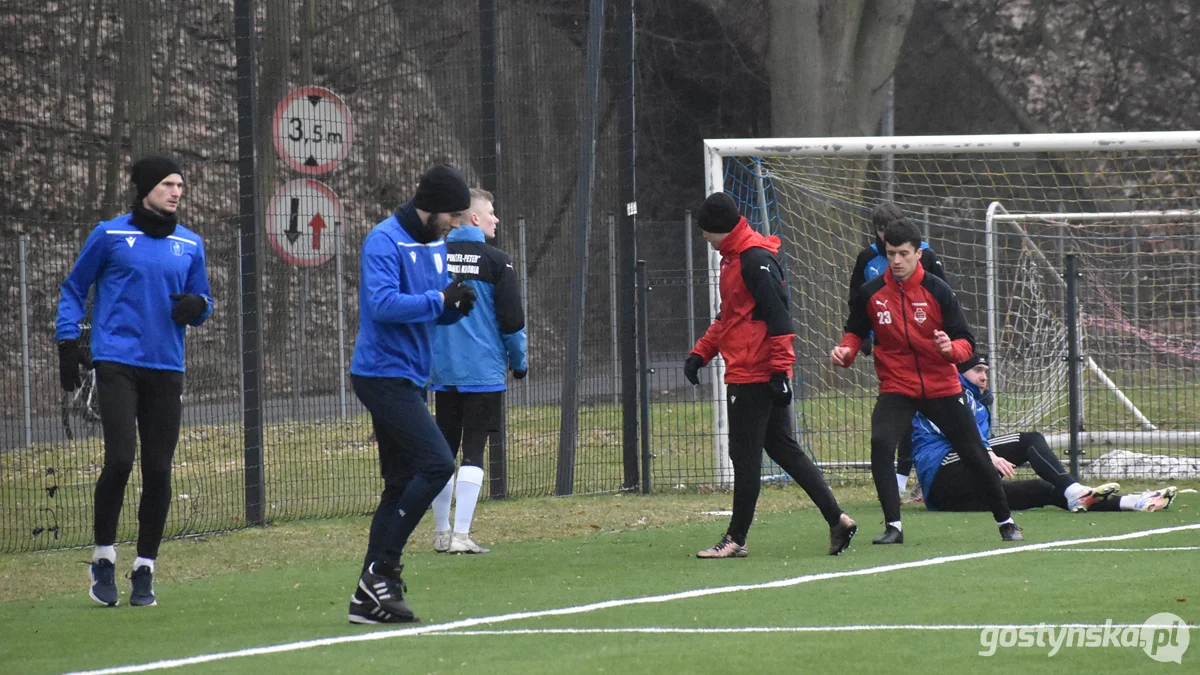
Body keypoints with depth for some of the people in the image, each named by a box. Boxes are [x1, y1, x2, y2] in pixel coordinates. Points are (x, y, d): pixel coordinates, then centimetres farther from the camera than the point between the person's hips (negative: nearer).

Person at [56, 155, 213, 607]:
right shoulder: (110, 236, 1)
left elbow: (202, 304, 19)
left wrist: (197, 306, -5)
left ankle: (144, 570, 12)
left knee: (158, 470, 2)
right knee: (120, 459, -15)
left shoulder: (189, 244, 11)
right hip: (117, 363, -4)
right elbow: (73, 290, 10)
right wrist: (68, 341, -1)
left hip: (166, 369, 4)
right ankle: (103, 558, 2)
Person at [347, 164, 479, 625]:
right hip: (384, 374, -10)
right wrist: (439, 299, -22)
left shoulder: (436, 244, 14)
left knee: (402, 483, 9)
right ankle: (380, 571, -13)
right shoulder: (385, 241, -14)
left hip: (410, 377, 10)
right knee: (437, 464, -17)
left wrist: (457, 306, -2)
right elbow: (383, 304, -25)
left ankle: (370, 596, 11)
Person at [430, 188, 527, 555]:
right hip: (483, 372, -4)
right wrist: (519, 361, 8)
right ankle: (460, 535, -9)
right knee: (473, 452, -3)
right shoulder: (494, 260, -7)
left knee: (444, 451, 12)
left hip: (443, 371, 4)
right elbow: (512, 318, -7)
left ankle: (441, 533, 15)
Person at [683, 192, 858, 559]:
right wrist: (701, 352, 15)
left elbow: (778, 316, -20)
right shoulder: (732, 259, 17)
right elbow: (727, 317, 26)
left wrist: (779, 369, -23)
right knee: (784, 449, 10)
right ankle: (836, 518, 7)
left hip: (753, 375, -10)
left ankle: (736, 539, 3)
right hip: (746, 373, 10)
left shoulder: (755, 260, -15)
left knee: (745, 456, -3)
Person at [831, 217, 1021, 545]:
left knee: (975, 454, 5)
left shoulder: (937, 291, -8)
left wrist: (951, 348, -29)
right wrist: (846, 351, -6)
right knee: (881, 443, -26)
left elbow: (967, 343, -7)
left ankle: (1005, 521, 25)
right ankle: (893, 526, -19)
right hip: (896, 389, 0)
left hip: (942, 388, 0)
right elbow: (856, 331, 15)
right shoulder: (871, 293, -3)